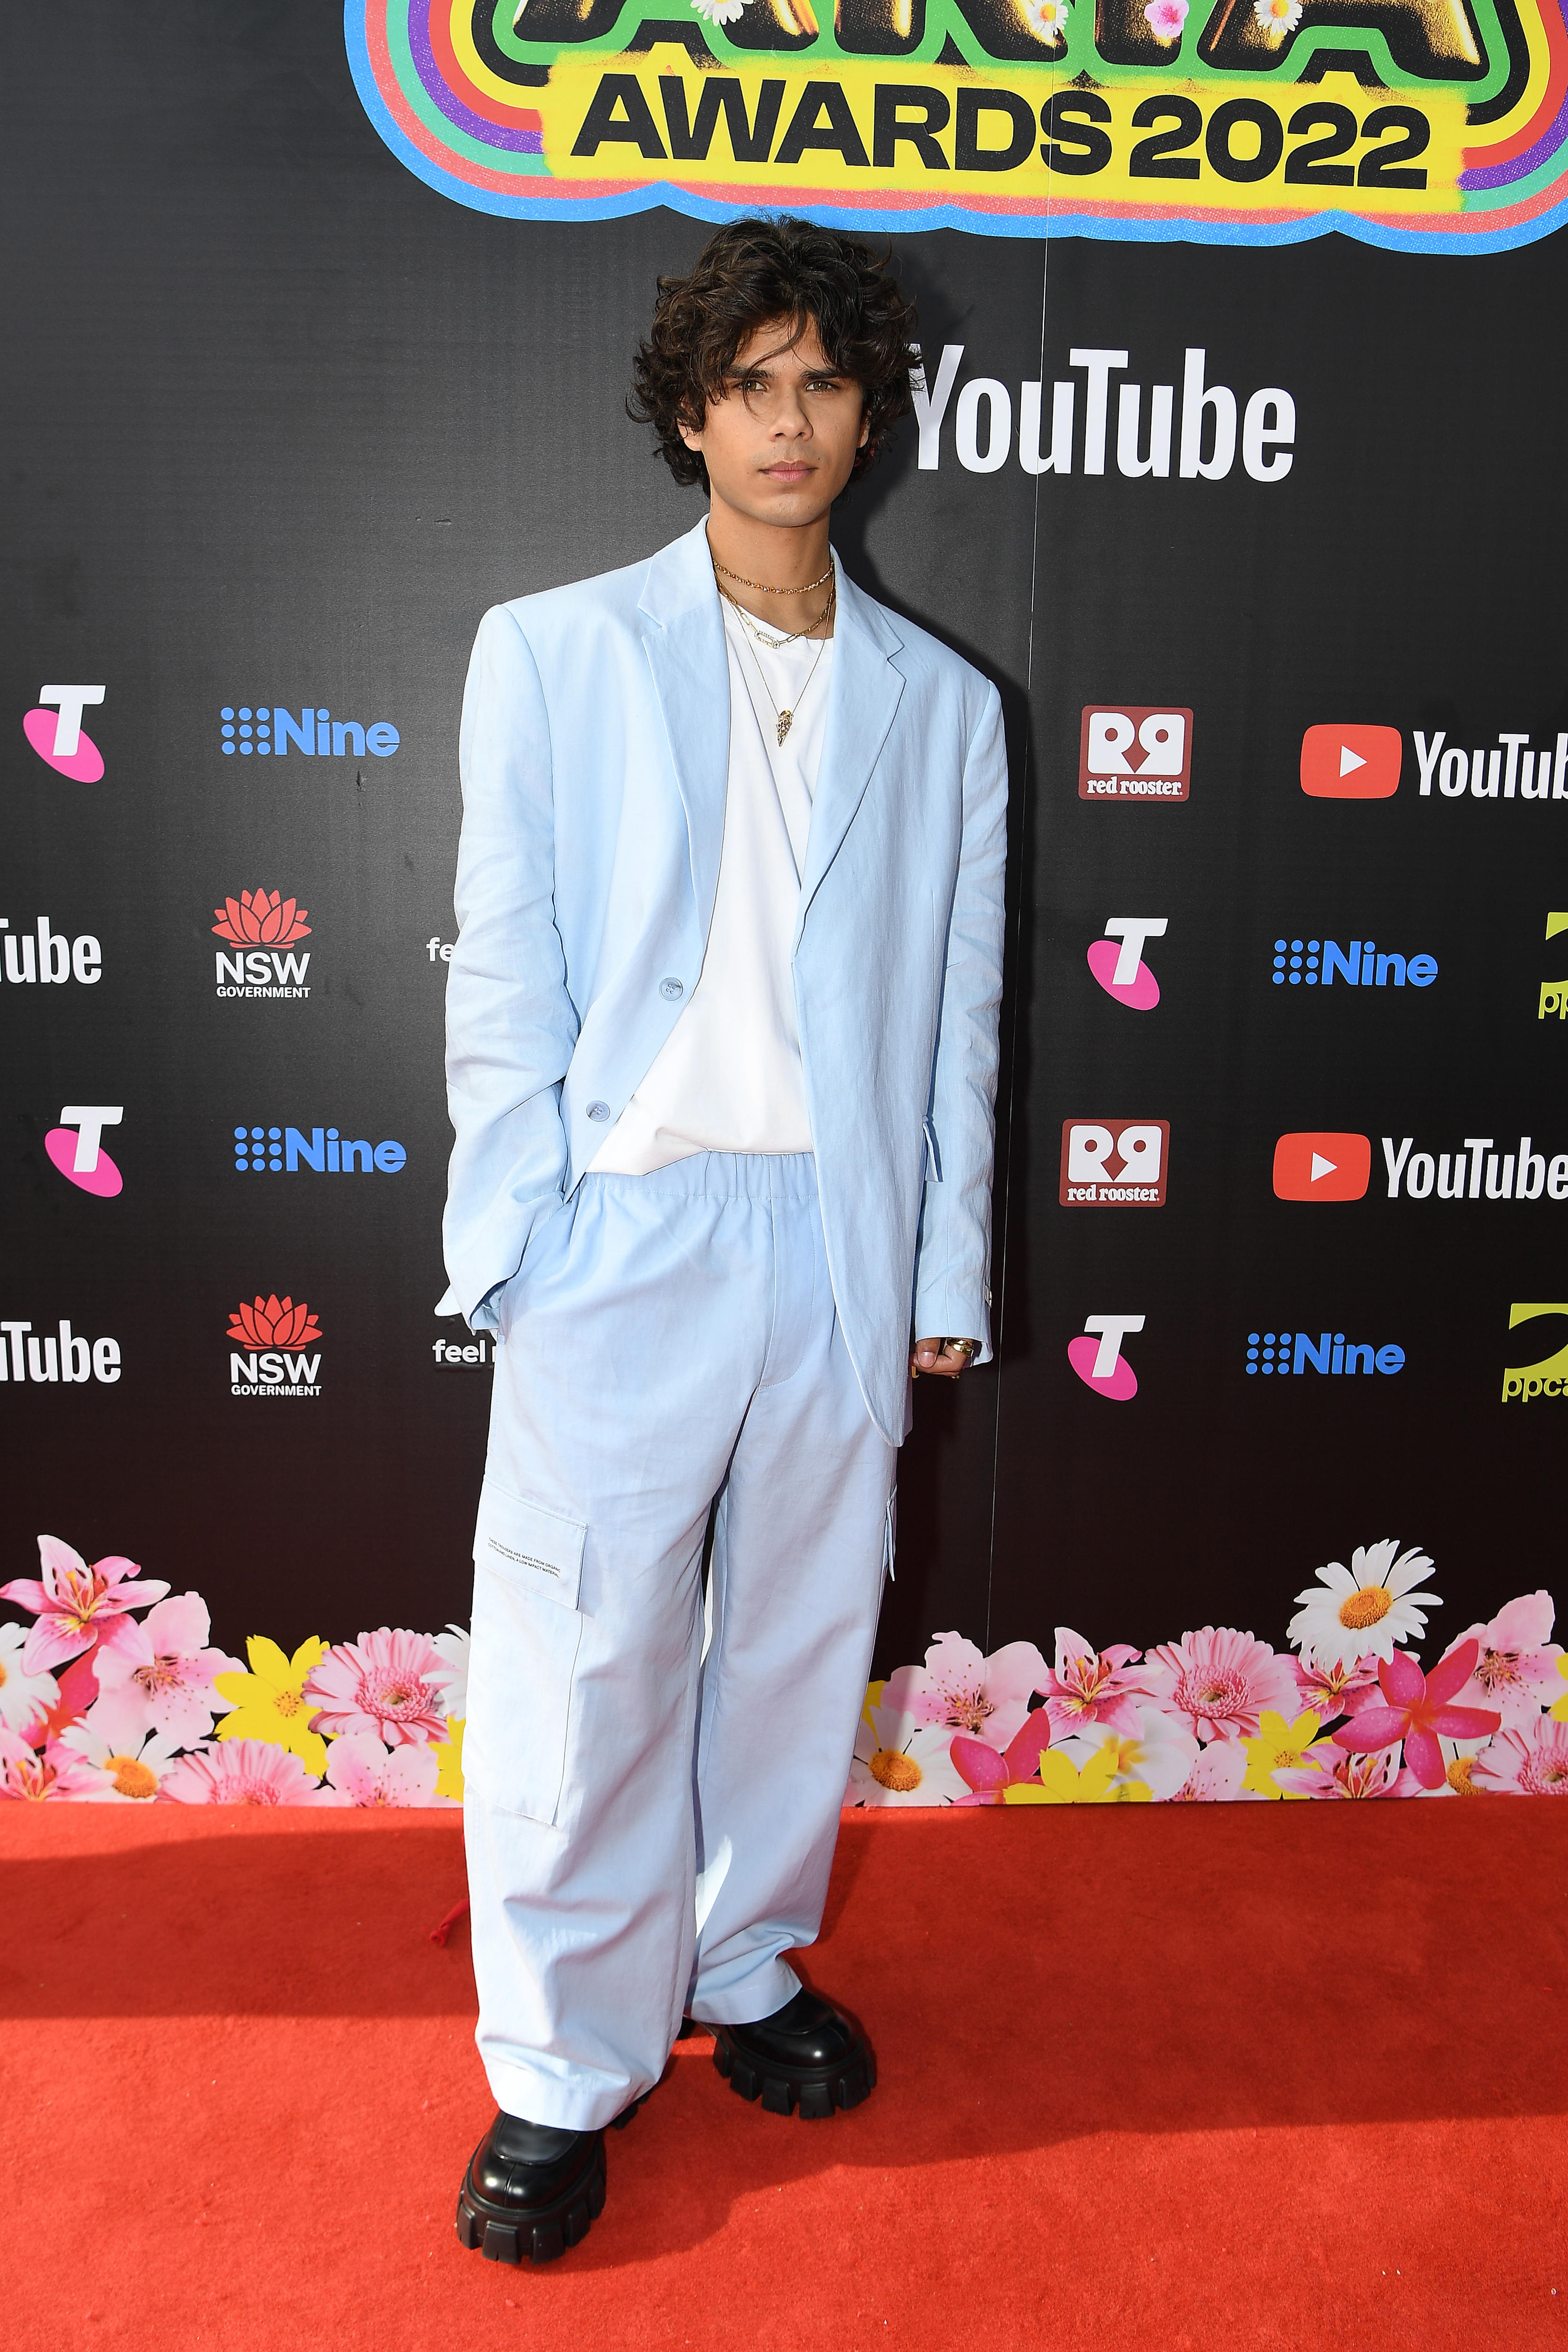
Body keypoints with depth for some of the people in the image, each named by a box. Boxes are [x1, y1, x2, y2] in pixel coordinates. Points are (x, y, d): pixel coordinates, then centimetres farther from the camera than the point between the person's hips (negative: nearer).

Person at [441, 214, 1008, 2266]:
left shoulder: (943, 704, 10)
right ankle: (565, 2069, 24)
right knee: (580, 1660, 3)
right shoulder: (554, 652, 4)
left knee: (800, 1636, 14)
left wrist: (948, 1277, 7)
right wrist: (515, 1240, -6)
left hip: (842, 1245, 3)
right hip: (622, 1234, -2)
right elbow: (501, 978, 0)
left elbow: (958, 1016, 9)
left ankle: (743, 1967, 37)